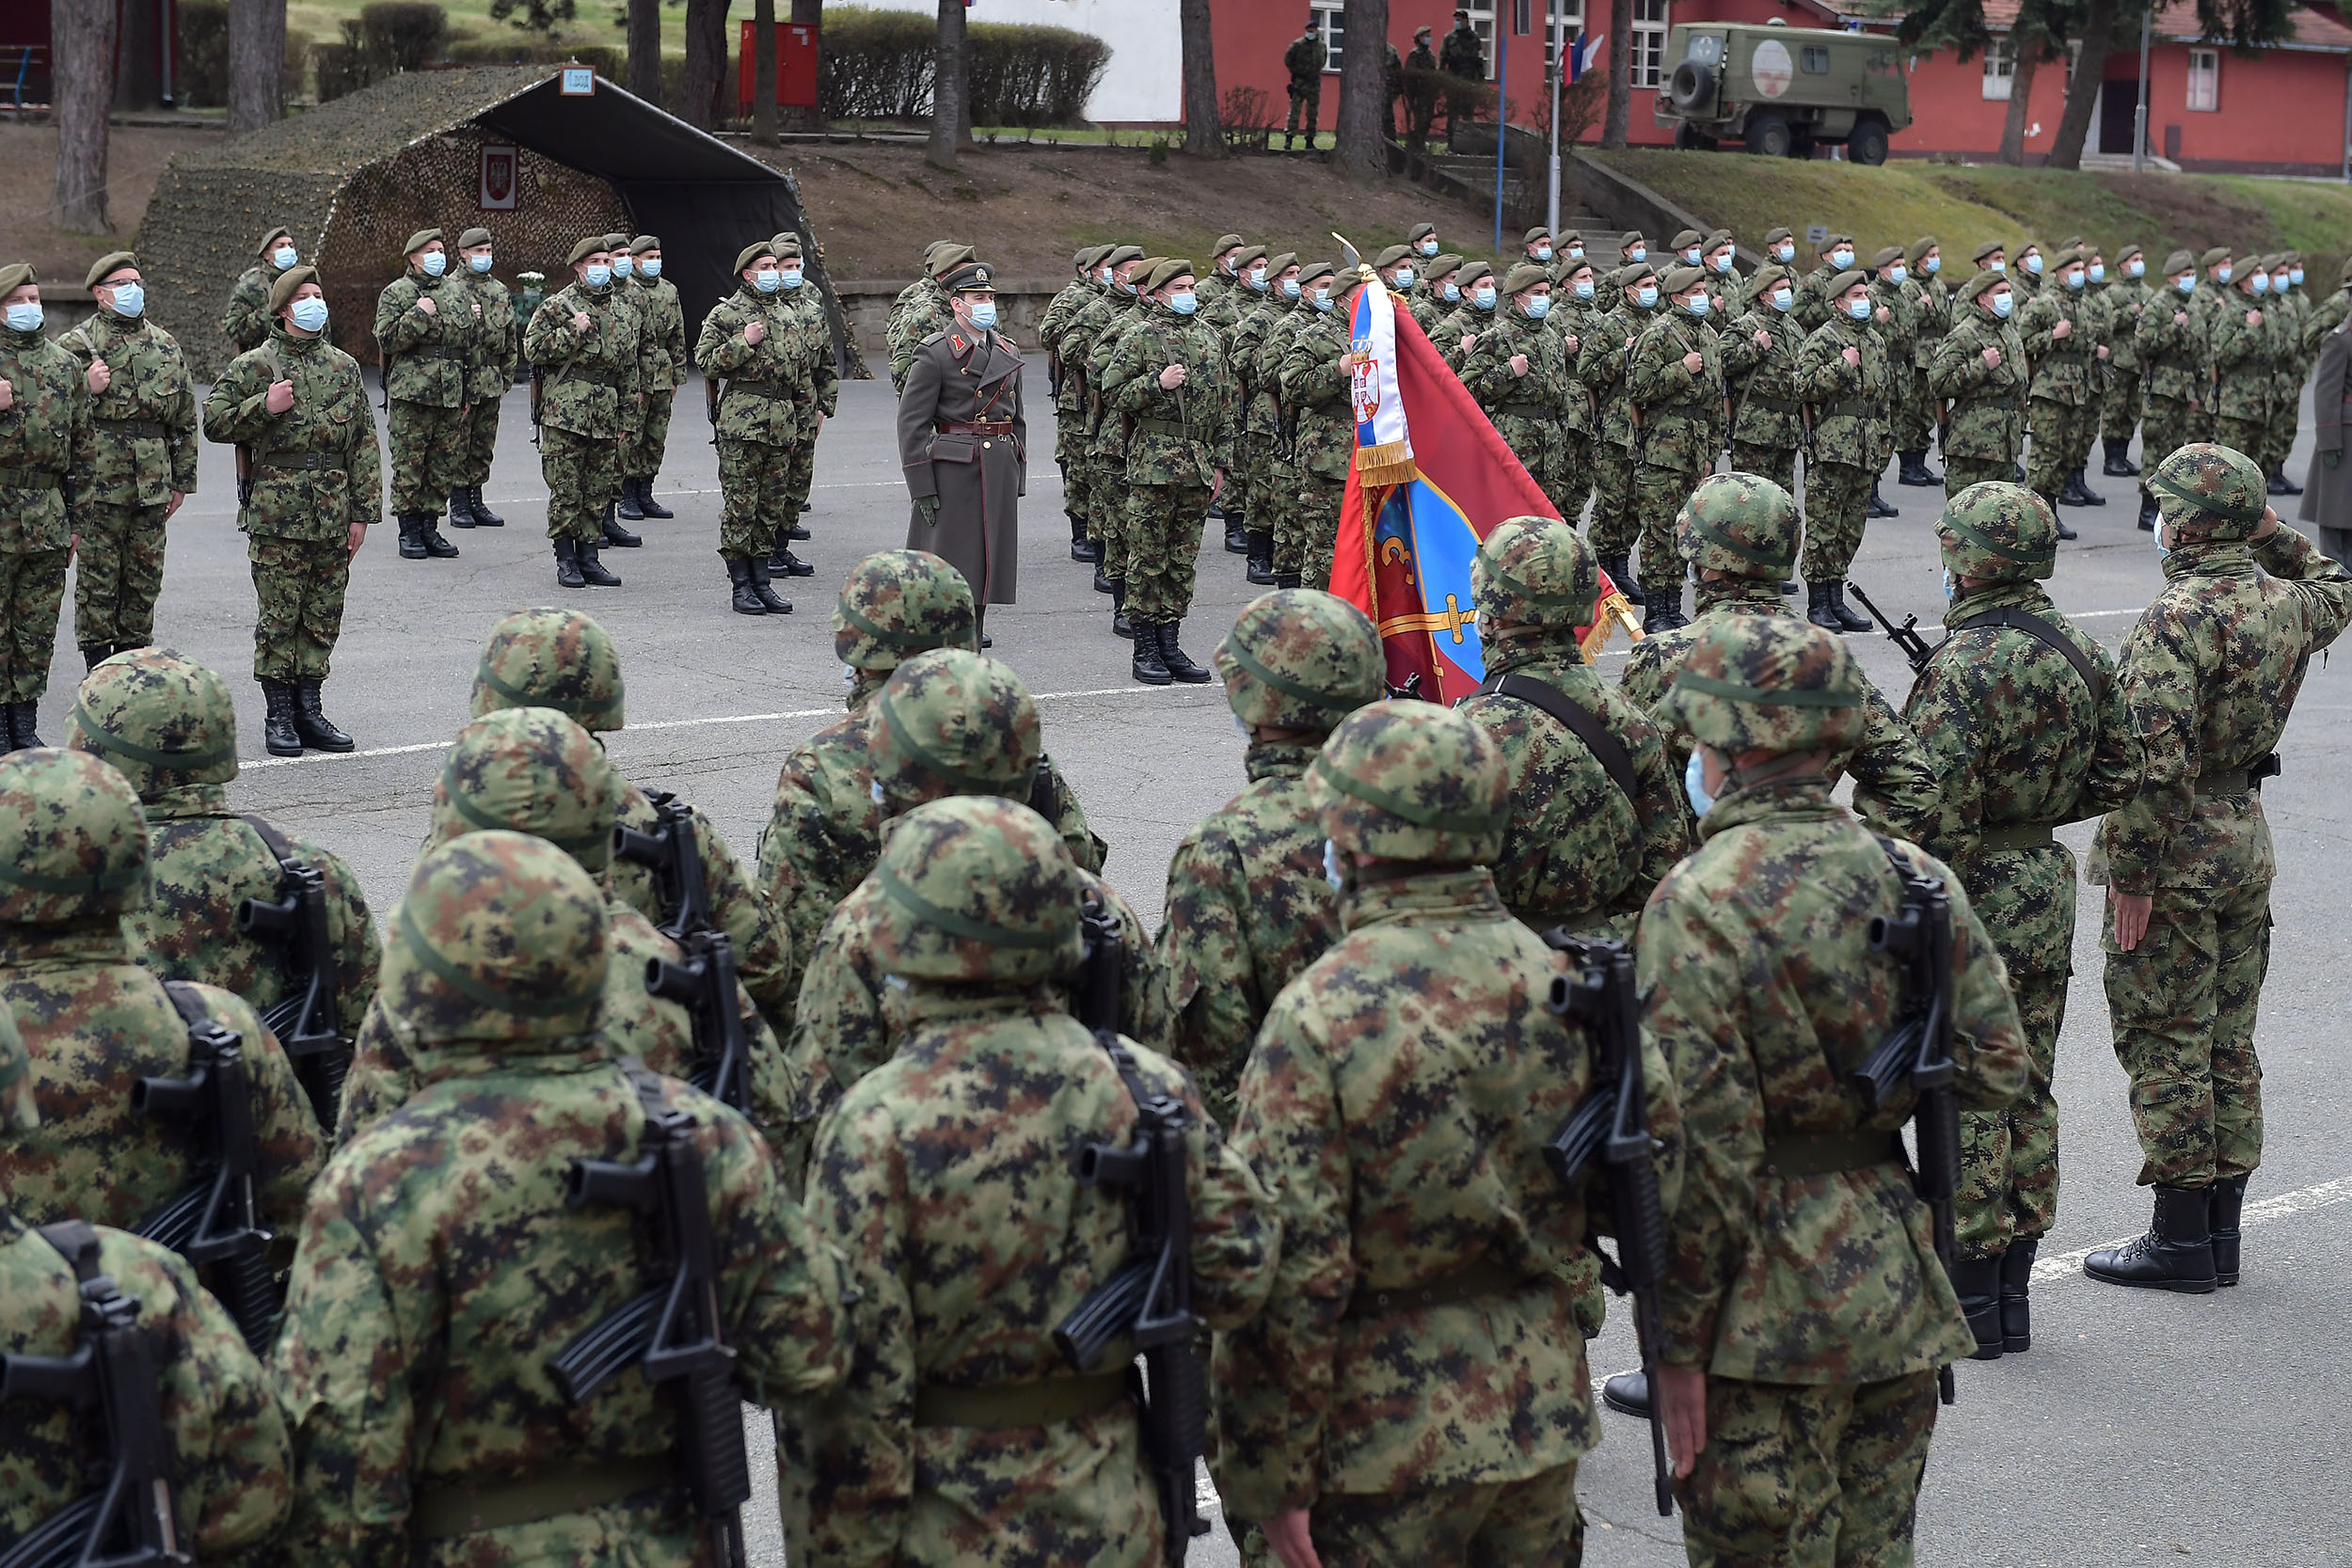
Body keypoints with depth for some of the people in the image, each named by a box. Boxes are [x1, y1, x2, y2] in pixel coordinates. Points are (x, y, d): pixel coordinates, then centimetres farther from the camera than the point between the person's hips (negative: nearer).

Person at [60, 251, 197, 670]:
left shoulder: (165, 346, 13)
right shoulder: (77, 345, 0)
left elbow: (185, 417, 19)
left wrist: (182, 478, 16)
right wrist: (88, 389, -19)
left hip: (152, 482, 4)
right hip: (98, 482, -4)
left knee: (145, 577, 8)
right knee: (98, 577, -1)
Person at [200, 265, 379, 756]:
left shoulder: (344, 367, 11)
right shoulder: (251, 366, 1)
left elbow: (364, 441, 11)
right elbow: (214, 422, 1)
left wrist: (362, 511, 6)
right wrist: (264, 407, -13)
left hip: (332, 514, 4)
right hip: (276, 511, -3)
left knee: (323, 618, 7)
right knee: (278, 617, 0)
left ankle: (309, 710, 16)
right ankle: (279, 715, 7)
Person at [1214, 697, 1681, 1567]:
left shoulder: (1320, 1017, -18)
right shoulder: (1563, 981, -1)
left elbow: (1288, 1273, -19)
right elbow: (1656, 1156, 9)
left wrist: (1269, 1479, -12)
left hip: (1387, 1434, -5)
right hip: (1544, 1407, 5)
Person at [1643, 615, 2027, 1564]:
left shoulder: (1697, 905, -17)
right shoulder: (1918, 879, 3)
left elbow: (1703, 1152, -19)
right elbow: (1998, 1071, 6)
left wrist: (1679, 1342, -13)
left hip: (1769, 1309, -6)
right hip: (1900, 1282, 6)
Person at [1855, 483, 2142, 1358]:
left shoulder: (1962, 669, -20)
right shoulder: (2083, 654, 5)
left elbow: (1937, 813, -23)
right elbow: (2119, 776, 12)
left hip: (1974, 898, -8)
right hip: (2050, 891, 8)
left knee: (1963, 1102, 0)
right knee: (2027, 1093, 14)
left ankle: (1969, 1298, 5)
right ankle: (2012, 1289, 22)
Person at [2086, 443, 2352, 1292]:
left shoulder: (2178, 619, -21)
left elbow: (2157, 760, -26)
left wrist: (2134, 876, -21)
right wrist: (2272, 534, 18)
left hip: (2178, 850, -8)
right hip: (2248, 839, 8)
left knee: (2166, 1046, -1)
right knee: (2228, 1044, 13)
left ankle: (2180, 1238, 3)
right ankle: (2220, 1231, 20)